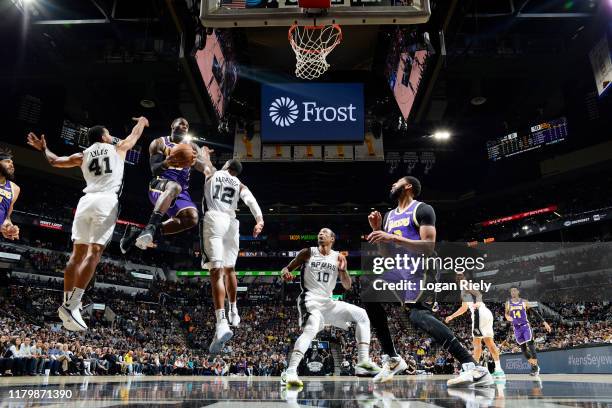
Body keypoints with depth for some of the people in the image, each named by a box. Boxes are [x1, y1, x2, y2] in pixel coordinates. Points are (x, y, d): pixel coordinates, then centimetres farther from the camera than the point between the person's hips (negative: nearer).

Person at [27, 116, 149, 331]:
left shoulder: (83, 155, 21)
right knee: (94, 253, -12)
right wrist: (142, 121, 54)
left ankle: (67, 303, 3)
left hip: (86, 201, 5)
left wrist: (43, 148, 53)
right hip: (107, 201, -4)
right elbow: (136, 134, 33)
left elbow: (54, 161, 33)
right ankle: (71, 305, -20)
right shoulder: (118, 148, 16)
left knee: (77, 254, 7)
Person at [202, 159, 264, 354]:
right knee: (229, 269, 23)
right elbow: (251, 201, 2)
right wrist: (259, 221, -12)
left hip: (214, 219, -3)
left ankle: (222, 323, -30)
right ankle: (233, 311, 36)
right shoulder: (240, 185, 20)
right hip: (231, 222, 4)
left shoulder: (211, 173, 17)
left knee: (217, 271, -16)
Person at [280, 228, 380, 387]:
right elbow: (287, 268, 5)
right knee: (311, 328, -34)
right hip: (310, 300, -5)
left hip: (328, 301, 5)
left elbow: (347, 286, 9)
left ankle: (363, 362, -6)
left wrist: (343, 270, -12)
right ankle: (290, 372, -39)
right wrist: (285, 273, -21)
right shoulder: (308, 253, 1)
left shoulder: (338, 257, 8)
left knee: (361, 314, -3)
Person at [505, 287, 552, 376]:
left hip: (525, 325, -3)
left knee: (530, 344, -13)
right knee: (522, 347, 4)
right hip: (516, 328, 3)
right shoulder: (508, 303, 3)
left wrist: (544, 322, -5)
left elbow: (534, 312, -1)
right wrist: (507, 317, -12)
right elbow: (506, 314, 13)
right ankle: (533, 365, 18)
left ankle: (535, 366, -4)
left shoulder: (524, 302, -2)